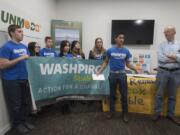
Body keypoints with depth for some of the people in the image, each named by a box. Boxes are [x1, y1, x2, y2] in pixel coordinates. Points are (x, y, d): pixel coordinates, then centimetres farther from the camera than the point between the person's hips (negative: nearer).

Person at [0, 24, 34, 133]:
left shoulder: (24, 46, 10)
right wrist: (20, 58, -22)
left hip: (24, 79, 7)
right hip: (12, 81, -7)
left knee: (27, 102, 15)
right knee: (15, 104, 8)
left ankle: (24, 120, 34)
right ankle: (17, 123, 28)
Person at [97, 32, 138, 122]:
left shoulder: (126, 51, 3)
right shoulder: (110, 50, 0)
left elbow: (128, 63, 7)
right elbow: (106, 62, 6)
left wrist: (135, 69, -9)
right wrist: (99, 71, -3)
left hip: (122, 74, 1)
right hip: (112, 74, 0)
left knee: (124, 95, 4)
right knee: (112, 94, 11)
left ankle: (125, 113, 19)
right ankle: (111, 111, 26)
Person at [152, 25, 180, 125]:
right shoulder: (161, 45, 3)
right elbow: (160, 58, -11)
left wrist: (172, 56, -15)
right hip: (163, 72, -1)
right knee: (159, 94, 4)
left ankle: (170, 115, 26)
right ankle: (157, 113, 17)